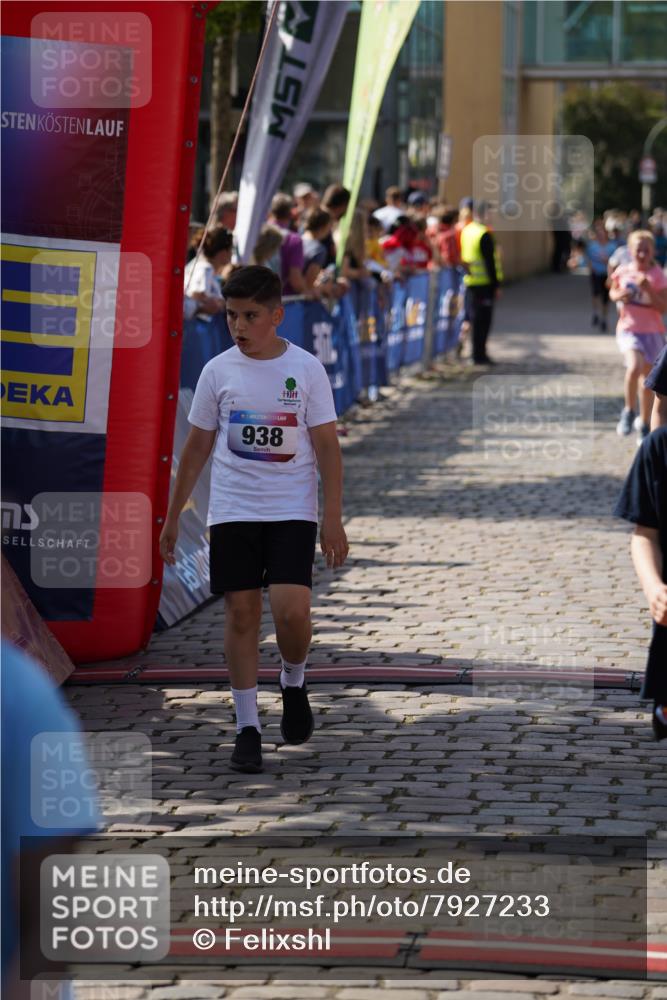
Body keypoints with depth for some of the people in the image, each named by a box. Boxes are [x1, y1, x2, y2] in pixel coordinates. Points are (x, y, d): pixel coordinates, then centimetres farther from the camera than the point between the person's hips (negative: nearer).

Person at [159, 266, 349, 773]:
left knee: (292, 610, -15)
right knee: (241, 614, 0)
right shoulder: (218, 371, 3)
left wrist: (333, 519, -6)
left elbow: (327, 446, -1)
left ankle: (294, 683, 16)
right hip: (232, 511, 2)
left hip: (292, 511, -2)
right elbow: (197, 446, 10)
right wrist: (173, 516, 11)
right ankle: (247, 727, 8)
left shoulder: (306, 369, -3)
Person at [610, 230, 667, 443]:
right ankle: (628, 411, -5)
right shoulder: (623, 272, -1)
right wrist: (618, 296, -5)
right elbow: (613, 292, 17)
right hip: (628, 329, -1)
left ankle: (643, 423, 30)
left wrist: (648, 290, -25)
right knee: (635, 367, -27)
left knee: (647, 378, 11)